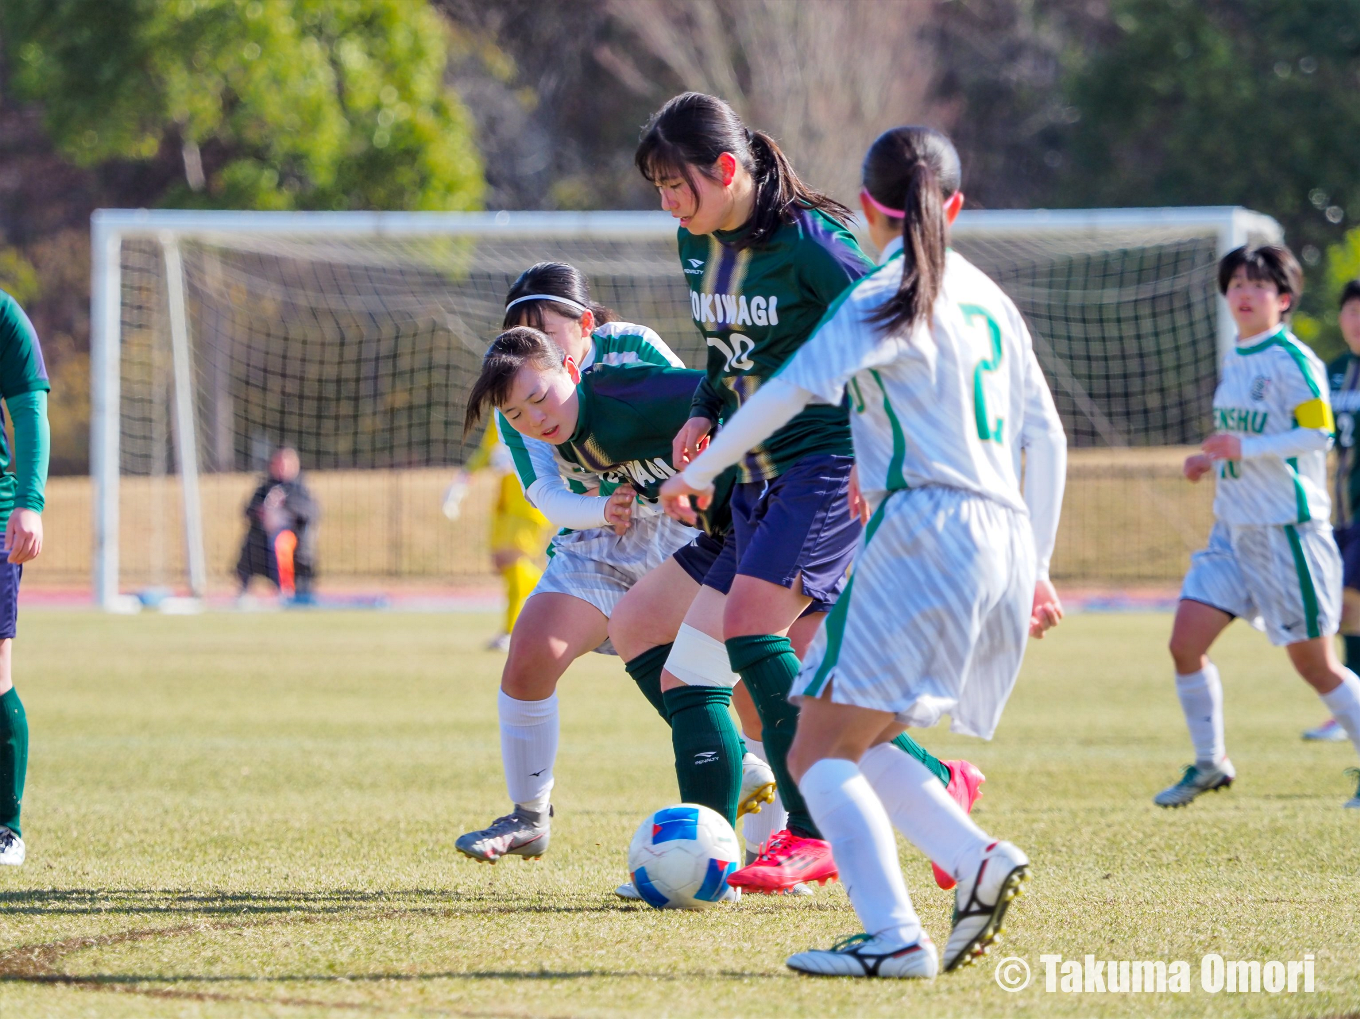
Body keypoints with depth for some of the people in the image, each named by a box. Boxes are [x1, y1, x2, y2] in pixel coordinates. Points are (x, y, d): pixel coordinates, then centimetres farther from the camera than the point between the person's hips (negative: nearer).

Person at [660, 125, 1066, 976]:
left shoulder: (884, 299, -2)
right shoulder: (990, 300, 18)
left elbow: (788, 393, -8)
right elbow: (1047, 439, 20)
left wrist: (697, 472, 4)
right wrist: (1036, 569, 24)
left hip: (925, 532, -8)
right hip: (1005, 540, 8)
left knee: (818, 752, -7)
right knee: (855, 745, 15)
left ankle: (894, 935, -22)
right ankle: (979, 860, -4)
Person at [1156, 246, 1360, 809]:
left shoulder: (1292, 361, -12)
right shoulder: (1234, 361, 13)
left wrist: (1243, 450, -25)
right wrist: (1212, 460, 9)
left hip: (1288, 530, -8)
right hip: (1233, 528, 8)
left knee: (1314, 663, -1)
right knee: (1186, 641, -3)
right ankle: (1209, 763, 11)